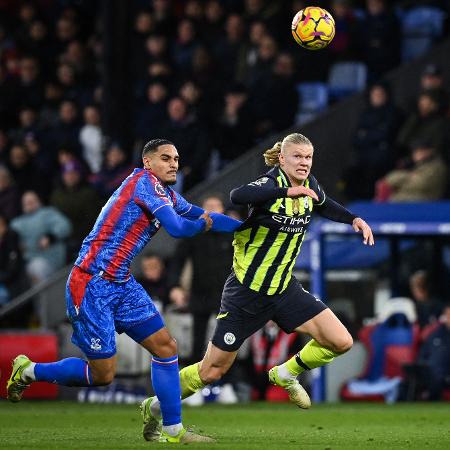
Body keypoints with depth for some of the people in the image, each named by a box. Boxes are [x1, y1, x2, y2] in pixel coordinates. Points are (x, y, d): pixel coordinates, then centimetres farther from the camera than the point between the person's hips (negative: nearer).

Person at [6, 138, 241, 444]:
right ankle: (28, 371, 15)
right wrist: (203, 224, 0)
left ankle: (172, 430, 7)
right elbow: (177, 228, -20)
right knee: (103, 374, -6)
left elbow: (206, 217, 25)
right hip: (91, 284, -9)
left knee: (166, 346, 1)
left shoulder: (168, 195, 13)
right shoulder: (144, 181, -14)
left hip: (121, 284, 9)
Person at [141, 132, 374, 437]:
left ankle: (286, 374, 19)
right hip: (247, 292, -6)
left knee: (341, 342, -6)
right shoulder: (271, 184, -20)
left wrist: (354, 219, 11)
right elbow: (239, 196, -44)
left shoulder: (310, 186, 0)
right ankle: (155, 407, 24)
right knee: (211, 371, 1)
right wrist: (287, 191, -50)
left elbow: (324, 205, 26)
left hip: (285, 290, 6)